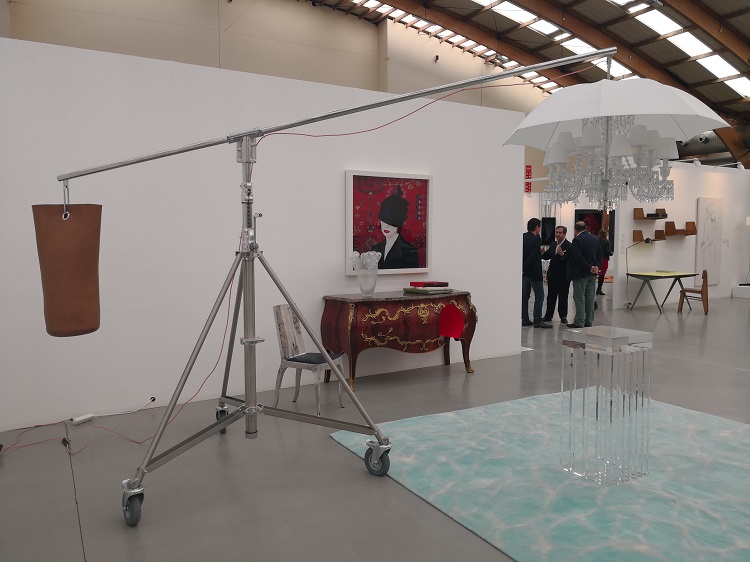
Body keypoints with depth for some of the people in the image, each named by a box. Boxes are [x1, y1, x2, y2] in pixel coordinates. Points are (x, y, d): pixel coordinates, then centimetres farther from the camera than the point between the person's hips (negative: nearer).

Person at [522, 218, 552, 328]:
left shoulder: (523, 237, 5)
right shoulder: (536, 239, -16)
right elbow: (532, 257, -22)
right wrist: (524, 269, -14)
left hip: (525, 272, 8)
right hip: (534, 272, -8)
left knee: (524, 296, 10)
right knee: (539, 296, -1)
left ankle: (525, 319, 13)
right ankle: (537, 320, -3)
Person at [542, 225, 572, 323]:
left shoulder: (569, 245, -11)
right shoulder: (553, 244, 12)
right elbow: (547, 256, 13)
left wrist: (563, 255, -32)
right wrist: (542, 253, -6)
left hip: (563, 276, -6)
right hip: (552, 275, 6)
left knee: (563, 297, 4)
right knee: (551, 296, 12)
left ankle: (563, 316, 15)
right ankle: (548, 316, 20)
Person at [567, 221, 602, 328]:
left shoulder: (577, 240, -15)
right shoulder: (595, 239, 10)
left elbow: (578, 257, -22)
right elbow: (600, 254, 10)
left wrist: (589, 268, -17)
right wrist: (596, 267, 1)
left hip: (581, 273, -8)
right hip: (592, 274, 8)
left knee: (579, 298, -3)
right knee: (590, 298, 12)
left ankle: (579, 322, -2)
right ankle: (589, 321, 17)